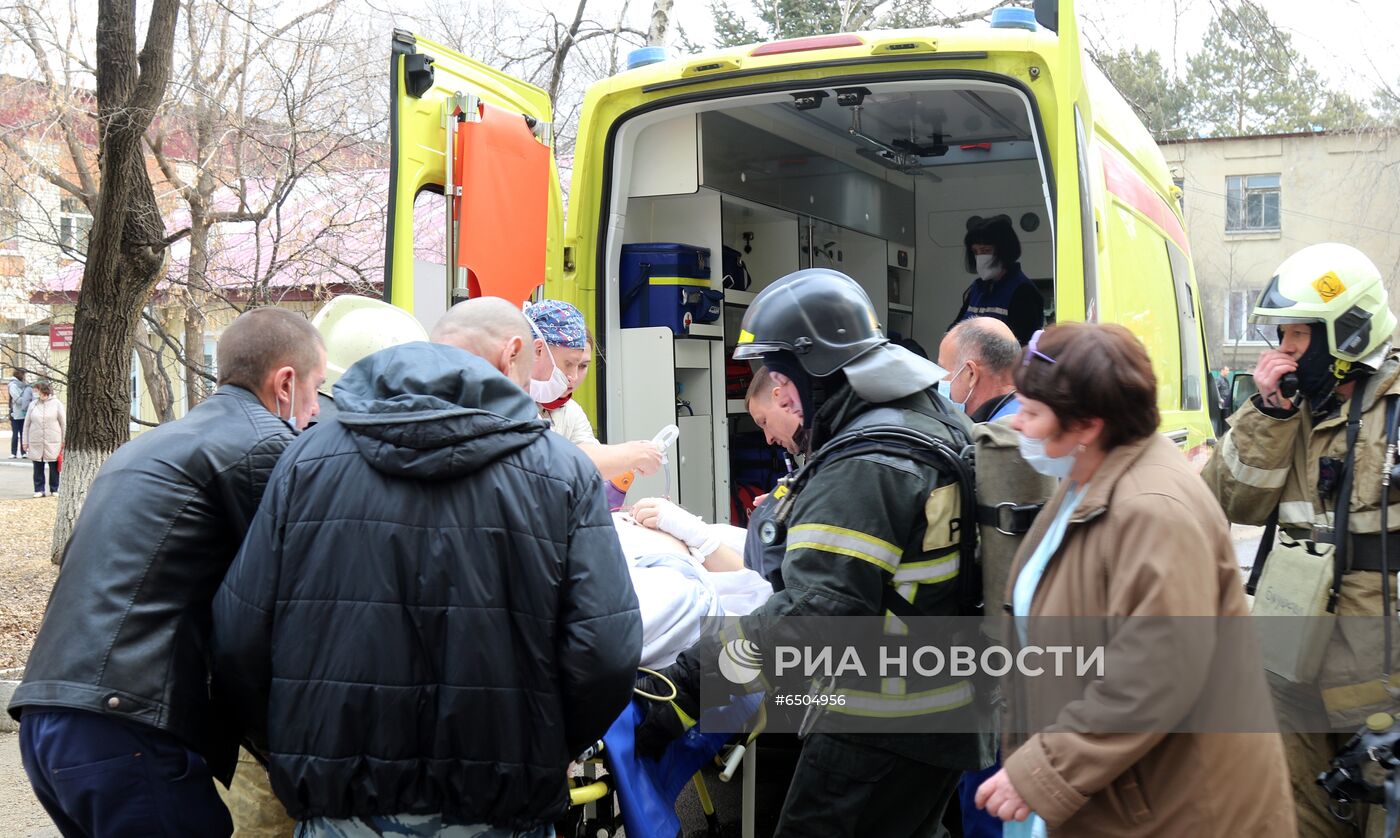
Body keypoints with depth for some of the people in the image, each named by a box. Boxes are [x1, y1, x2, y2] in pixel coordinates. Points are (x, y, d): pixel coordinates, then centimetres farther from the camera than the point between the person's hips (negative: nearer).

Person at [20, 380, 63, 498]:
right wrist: (25, 441, 6)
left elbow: (64, 423, 1)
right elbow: (27, 424, 9)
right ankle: (39, 490, 13)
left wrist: (64, 441, -1)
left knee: (54, 467, 5)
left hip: (53, 444, -2)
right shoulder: (33, 404, 6)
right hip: (35, 443, 2)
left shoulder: (57, 404, -1)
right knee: (38, 468, 5)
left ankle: (54, 489, 15)